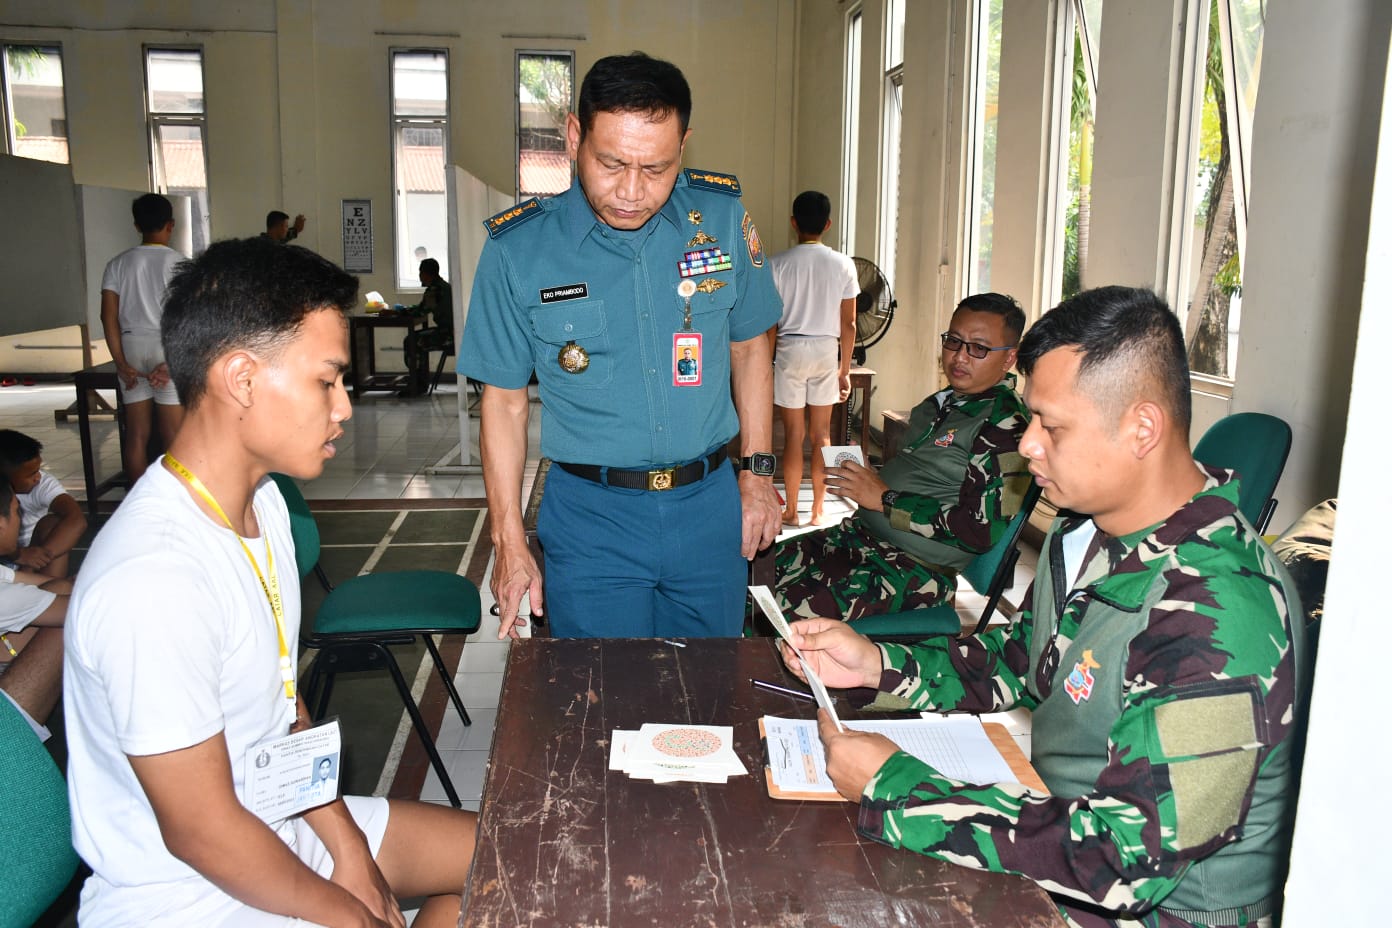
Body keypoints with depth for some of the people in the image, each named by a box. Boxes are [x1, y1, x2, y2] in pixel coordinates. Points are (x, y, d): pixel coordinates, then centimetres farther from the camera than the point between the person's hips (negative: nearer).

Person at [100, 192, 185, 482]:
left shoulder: (118, 264, 5)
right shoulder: (178, 263, -5)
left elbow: (109, 315, -2)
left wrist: (121, 363, -2)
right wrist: (172, 364, -12)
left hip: (131, 347, 3)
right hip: (167, 348, -3)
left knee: (136, 433, 8)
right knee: (172, 434, 2)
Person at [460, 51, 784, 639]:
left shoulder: (723, 217, -3)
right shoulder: (518, 249, -8)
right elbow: (504, 399, -1)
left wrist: (757, 468, 7)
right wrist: (509, 542, -2)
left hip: (709, 506, 2)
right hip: (591, 515, -2)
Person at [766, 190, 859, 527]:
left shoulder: (777, 264, -7)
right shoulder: (843, 265, -2)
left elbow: (770, 323, -6)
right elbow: (848, 325, 0)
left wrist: (766, 366, 3)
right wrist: (845, 369, 8)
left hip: (789, 351, -2)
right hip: (826, 351, 2)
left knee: (794, 433, 5)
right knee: (821, 434, 10)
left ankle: (791, 511, 11)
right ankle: (818, 511, 15)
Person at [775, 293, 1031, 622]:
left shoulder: (1006, 424, -14)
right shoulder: (940, 403, 14)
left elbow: (982, 529, -21)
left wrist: (884, 499, -16)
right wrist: (863, 476, 4)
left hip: (916, 569, -9)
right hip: (862, 533, 9)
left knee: (789, 611, -22)